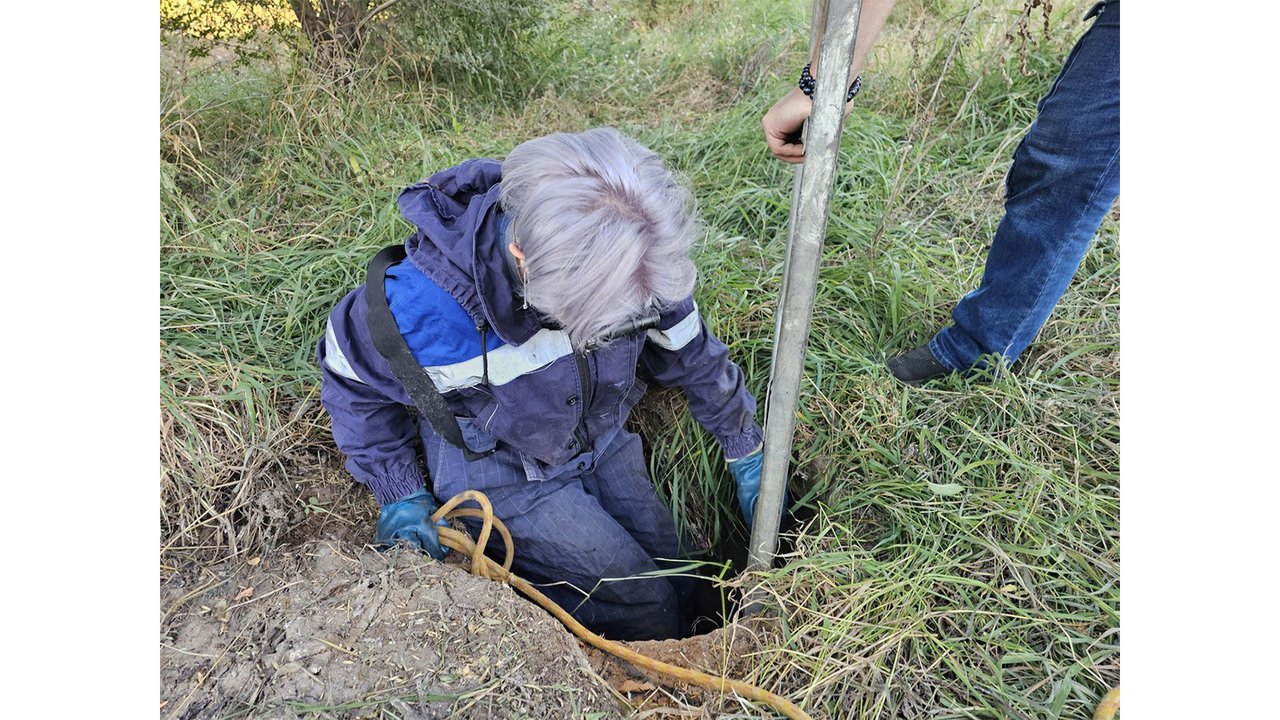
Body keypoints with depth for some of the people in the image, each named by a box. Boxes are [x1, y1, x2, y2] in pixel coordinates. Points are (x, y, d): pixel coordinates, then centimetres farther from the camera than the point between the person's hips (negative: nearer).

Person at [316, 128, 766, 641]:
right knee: (652, 614, -5)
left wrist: (747, 454, 3)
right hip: (501, 470, -4)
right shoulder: (422, 304, -36)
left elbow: (689, 351, -6)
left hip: (602, 440, 5)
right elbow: (352, 378, -12)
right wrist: (401, 496, -12)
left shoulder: (627, 258, -25)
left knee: (672, 571, 13)